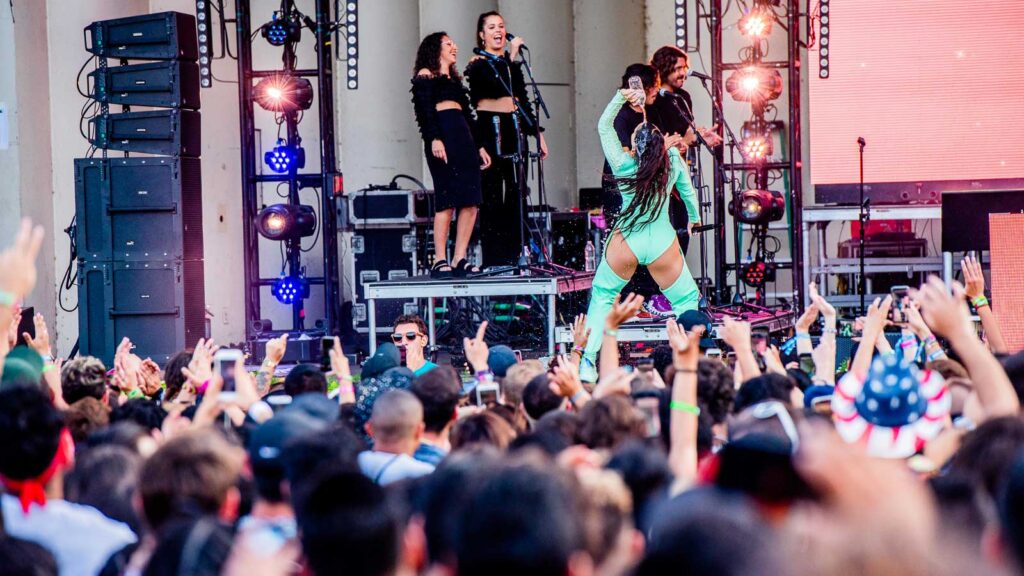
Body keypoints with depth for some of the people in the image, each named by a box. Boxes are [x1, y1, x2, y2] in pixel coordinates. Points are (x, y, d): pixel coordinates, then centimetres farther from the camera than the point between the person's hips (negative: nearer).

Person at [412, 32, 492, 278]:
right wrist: (434, 139, -20)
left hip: (463, 137, 8)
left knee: (471, 201, -2)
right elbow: (425, 110, -7)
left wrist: (479, 146, 19)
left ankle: (459, 259, -2)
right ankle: (440, 260, -13)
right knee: (447, 199, -13)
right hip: (442, 138, -8)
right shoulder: (425, 75, 6)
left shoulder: (454, 79, 29)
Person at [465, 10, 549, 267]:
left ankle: (513, 256, 7)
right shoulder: (478, 64, -2)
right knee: (492, 196, -7)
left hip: (513, 130, 6)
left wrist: (538, 133, 16)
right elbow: (497, 86, -21)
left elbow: (523, 100, 20)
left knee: (516, 195, 3)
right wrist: (511, 57, -19)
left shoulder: (511, 63, 17)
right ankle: (493, 259, -8)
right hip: (489, 129, -6)